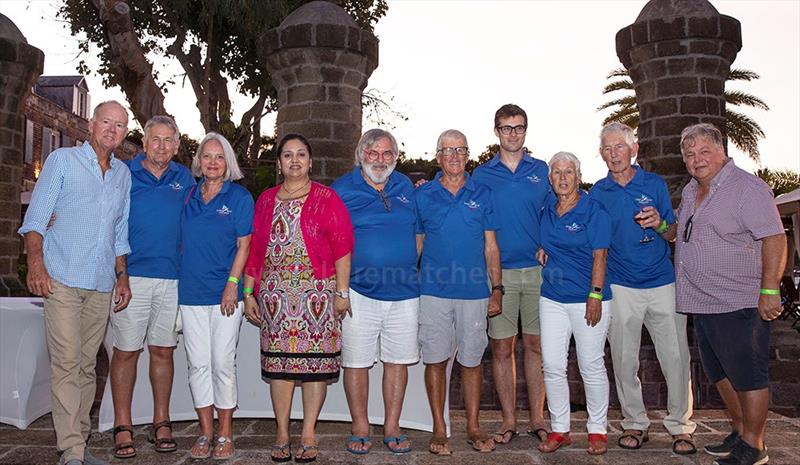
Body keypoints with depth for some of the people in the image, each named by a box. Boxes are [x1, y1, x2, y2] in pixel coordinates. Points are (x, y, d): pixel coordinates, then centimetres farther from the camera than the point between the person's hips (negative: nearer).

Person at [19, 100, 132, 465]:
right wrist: (36, 264, -13)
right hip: (62, 280, -4)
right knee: (66, 363, -9)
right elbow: (36, 218, -2)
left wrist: (122, 276, 14)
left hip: (101, 285, 5)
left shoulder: (123, 174, 16)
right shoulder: (62, 160, 3)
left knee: (87, 365, 9)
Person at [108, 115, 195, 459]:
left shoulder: (184, 178, 10)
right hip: (131, 275, -2)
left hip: (172, 277, 2)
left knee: (163, 351, 9)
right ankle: (123, 427, 14)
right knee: (126, 351, 2)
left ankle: (161, 423, 20)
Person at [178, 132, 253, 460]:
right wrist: (181, 281, 9)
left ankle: (225, 434, 12)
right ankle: (205, 433, 17)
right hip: (191, 292, 4)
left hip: (225, 292, -4)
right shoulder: (189, 196, 12)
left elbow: (244, 245, -4)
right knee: (198, 364, 6)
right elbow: (183, 243, 16)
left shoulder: (239, 196, 1)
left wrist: (233, 284, -13)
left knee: (223, 363, -1)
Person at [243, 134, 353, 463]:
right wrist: (249, 293, 9)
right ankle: (282, 433, 15)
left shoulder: (327, 198, 3)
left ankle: (309, 433, 11)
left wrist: (342, 292, -8)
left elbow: (342, 246, -2)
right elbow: (255, 249, 13)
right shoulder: (265, 200, 14)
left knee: (315, 359, -1)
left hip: (317, 292, -2)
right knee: (279, 360, 4)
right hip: (275, 294, 3)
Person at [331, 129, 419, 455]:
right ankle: (360, 428, 20)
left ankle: (392, 428, 21)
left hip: (403, 292, 3)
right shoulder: (342, 189, 0)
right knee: (356, 362, 4)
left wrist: (412, 270, 12)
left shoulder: (405, 186, 11)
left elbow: (416, 231, 21)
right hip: (359, 291, -3)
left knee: (398, 360, 8)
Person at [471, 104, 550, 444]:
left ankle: (537, 418, 18)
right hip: (499, 272, 0)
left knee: (535, 345, 6)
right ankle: (509, 419, 16)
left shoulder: (543, 171, 9)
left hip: (538, 269, 1)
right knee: (502, 348, 4)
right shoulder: (481, 175, 6)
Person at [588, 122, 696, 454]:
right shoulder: (598, 193, 5)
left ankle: (681, 426, 17)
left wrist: (660, 224, -15)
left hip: (662, 283, 0)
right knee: (624, 360, 5)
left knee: (676, 357, 1)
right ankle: (635, 423, 22)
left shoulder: (655, 184, 4)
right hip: (621, 287, 0)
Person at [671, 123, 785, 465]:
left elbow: (775, 238, -17)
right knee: (720, 373, 18)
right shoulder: (690, 192, 14)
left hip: (738, 304, -9)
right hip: (701, 303, 9)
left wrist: (769, 290, -22)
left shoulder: (746, 187, -12)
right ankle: (740, 432, 34)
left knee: (748, 376, 2)